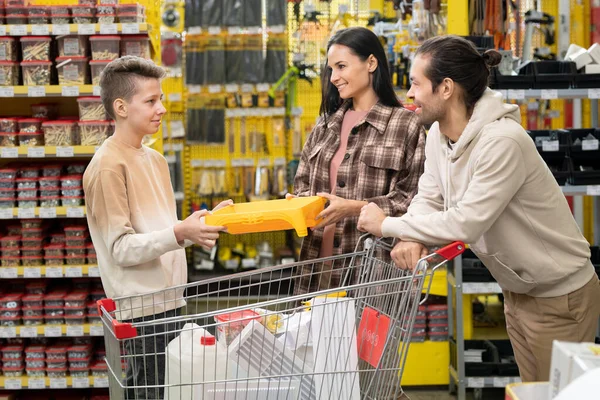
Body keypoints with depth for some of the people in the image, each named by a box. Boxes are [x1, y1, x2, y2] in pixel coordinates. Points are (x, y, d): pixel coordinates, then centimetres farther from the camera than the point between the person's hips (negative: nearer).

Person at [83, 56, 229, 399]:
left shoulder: (155, 160, 15)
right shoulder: (108, 166, -12)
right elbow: (121, 249, -16)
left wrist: (206, 222, 6)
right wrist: (179, 234, -26)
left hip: (167, 299, 8)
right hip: (142, 307, -8)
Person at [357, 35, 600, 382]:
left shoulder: (501, 142, -30)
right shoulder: (438, 135, -1)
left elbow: (465, 223, -31)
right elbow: (429, 199, 3)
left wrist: (387, 225, -20)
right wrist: (411, 239, -20)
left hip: (559, 298, -9)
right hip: (518, 290, 9)